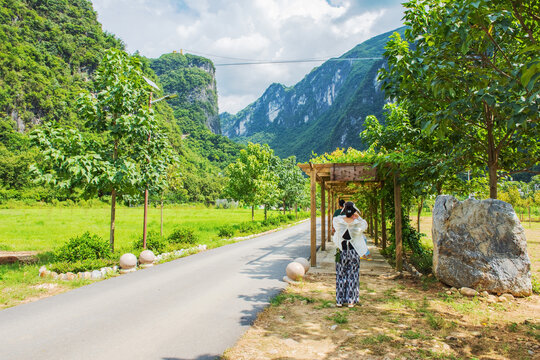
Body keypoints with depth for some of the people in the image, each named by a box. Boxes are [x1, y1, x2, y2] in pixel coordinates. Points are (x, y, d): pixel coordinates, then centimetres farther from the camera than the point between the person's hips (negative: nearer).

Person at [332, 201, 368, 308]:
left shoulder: (338, 221, -14)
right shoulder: (358, 222, -15)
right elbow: (365, 226, 8)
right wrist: (358, 217, 1)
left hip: (341, 251, 1)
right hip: (354, 252, -1)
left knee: (340, 275, 12)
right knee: (352, 276, 10)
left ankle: (339, 300, 17)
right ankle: (350, 301, 14)